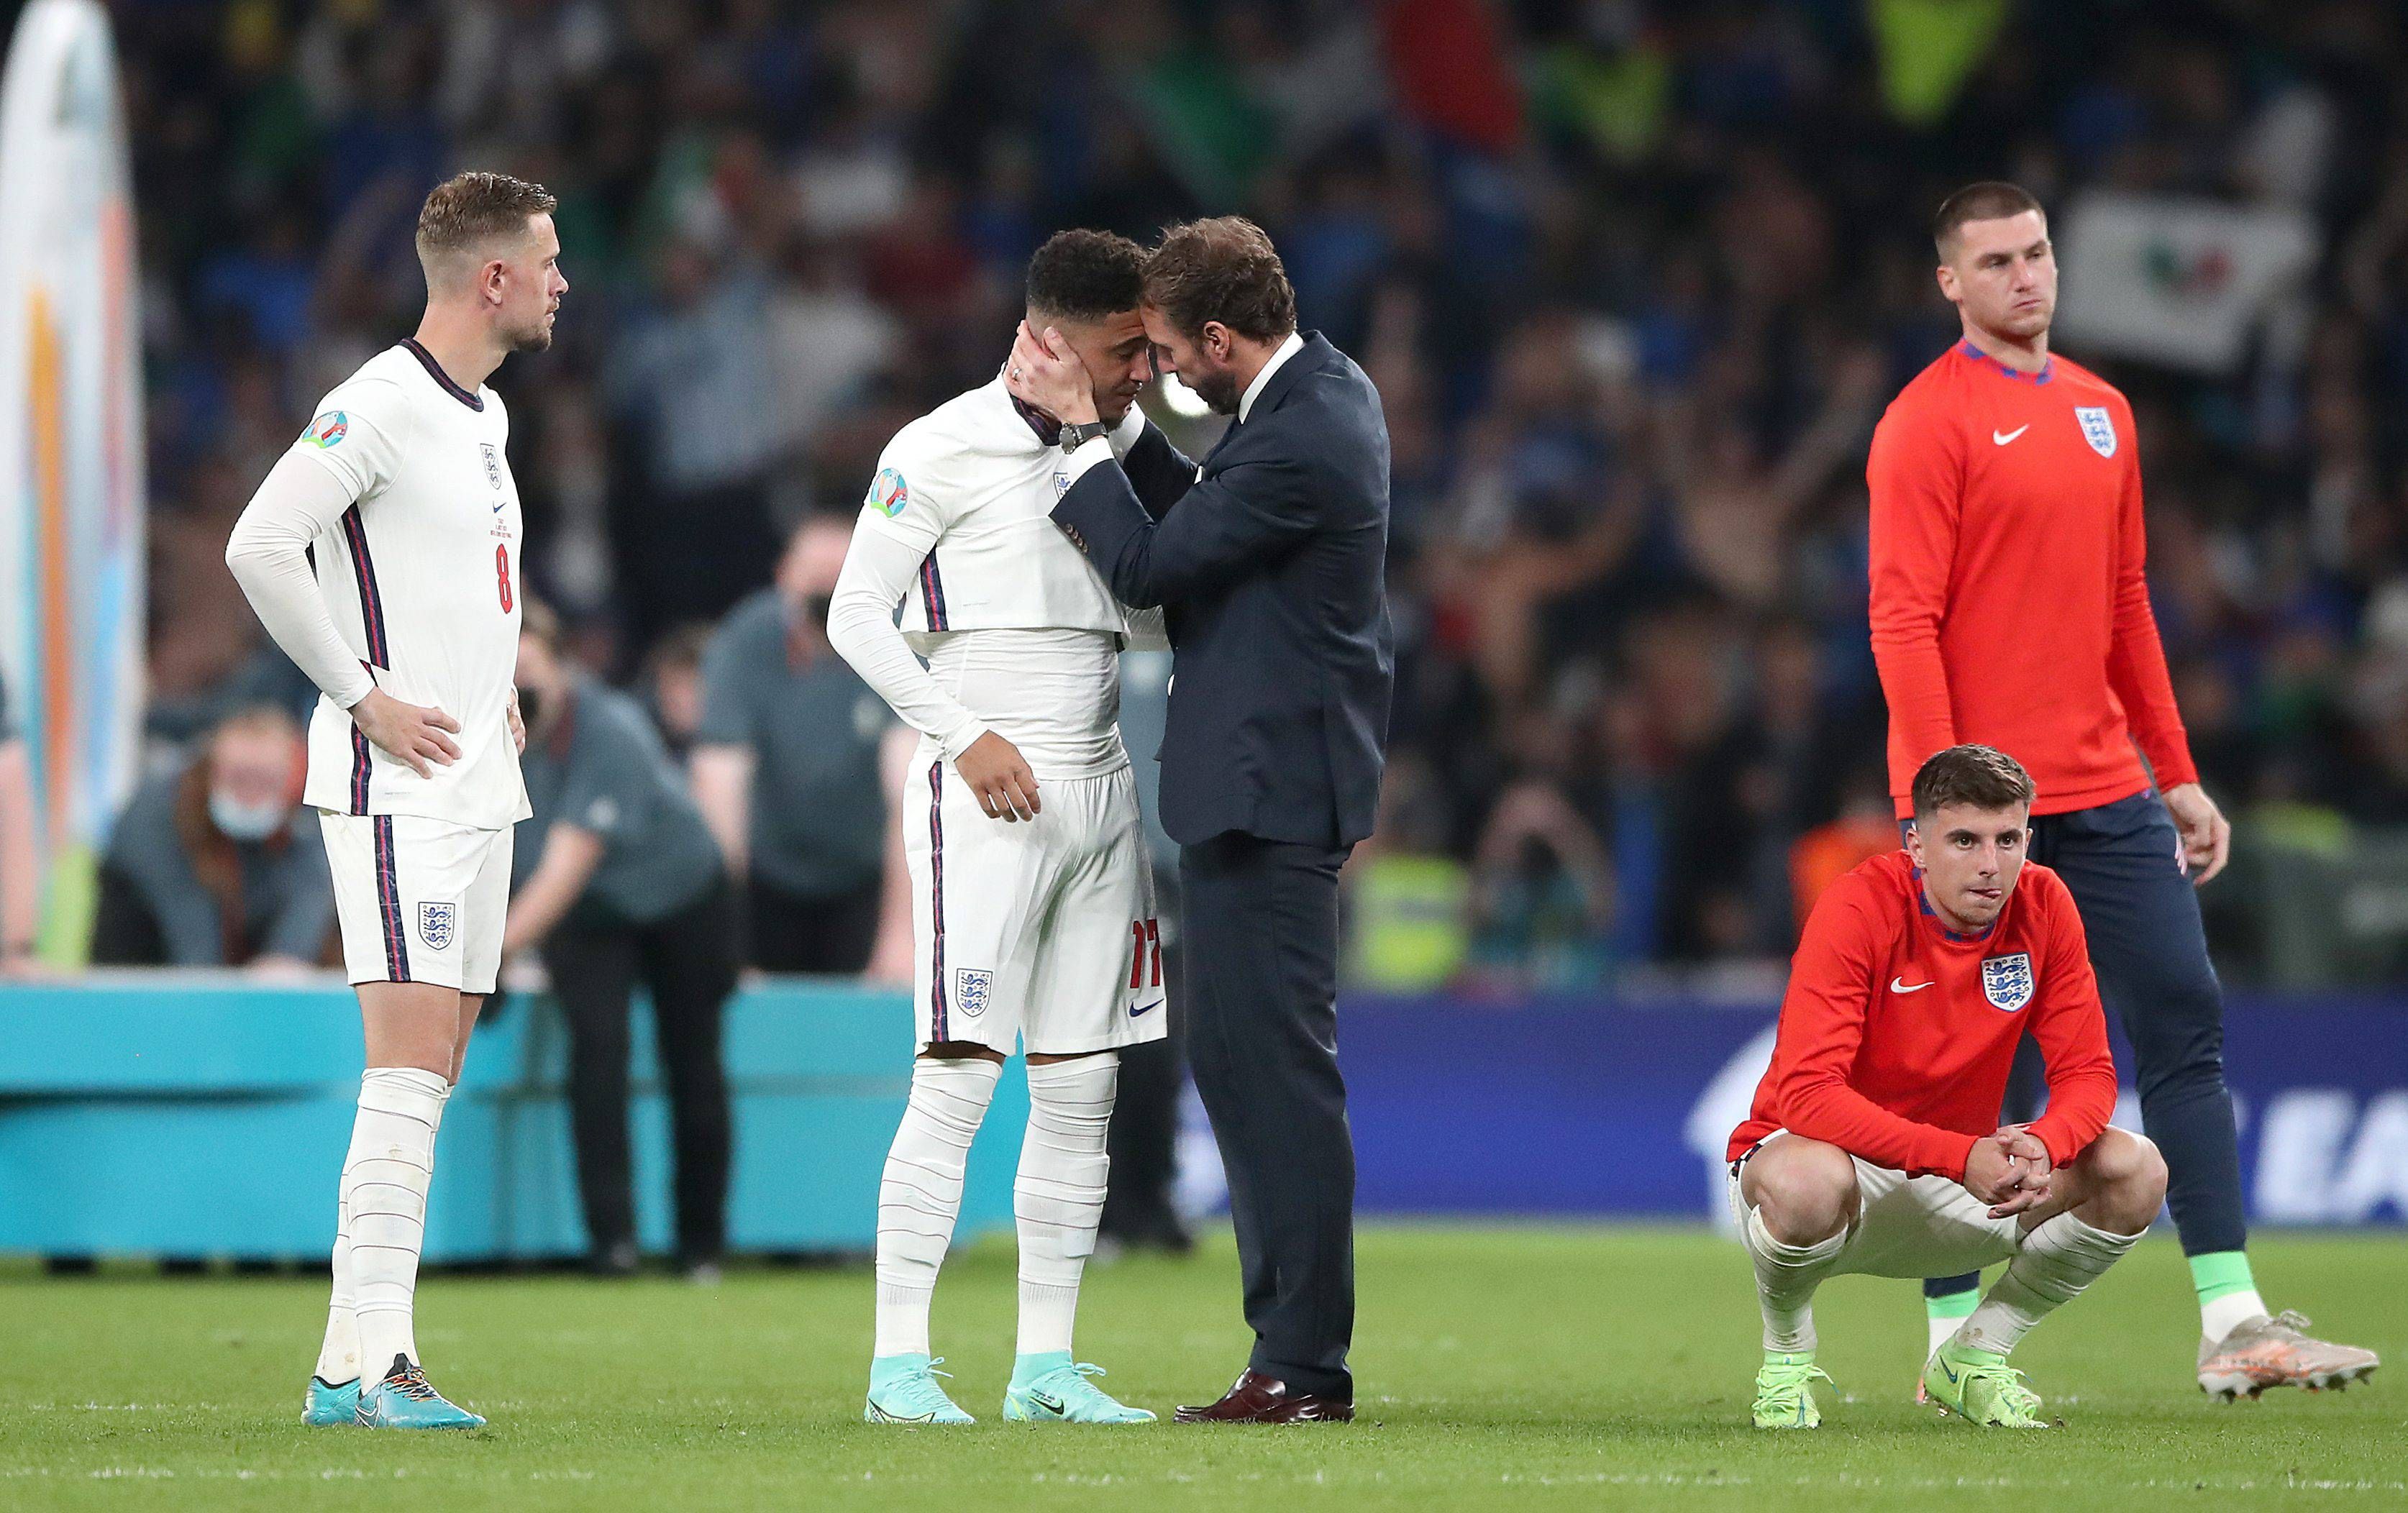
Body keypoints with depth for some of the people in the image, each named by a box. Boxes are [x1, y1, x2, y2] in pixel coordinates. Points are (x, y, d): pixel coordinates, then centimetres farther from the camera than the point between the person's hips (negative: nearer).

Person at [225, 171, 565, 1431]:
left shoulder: (487, 416, 17)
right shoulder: (378, 406, -13)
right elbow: (259, 545, -20)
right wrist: (363, 695, -17)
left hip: (480, 784, 9)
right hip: (396, 792, -9)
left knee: (432, 1076, 7)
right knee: (408, 1066, -15)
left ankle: (345, 1366, 10)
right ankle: (382, 1362, -18)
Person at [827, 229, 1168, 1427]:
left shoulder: (1129, 446, 11)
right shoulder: (946, 452, -7)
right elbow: (856, 617, -5)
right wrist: (967, 735, -13)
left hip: (1097, 786, 7)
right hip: (986, 793, -7)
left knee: (1081, 1086, 6)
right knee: (958, 1078, -12)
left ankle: (1046, 1367, 10)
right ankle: (899, 1362, -10)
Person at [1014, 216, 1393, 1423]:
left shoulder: (1300, 441, -22)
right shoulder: (1322, 392, 10)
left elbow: (1148, 565, -15)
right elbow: (1193, 516, 16)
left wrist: (1079, 428, -7)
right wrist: (1107, 424, 6)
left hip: (1270, 782, -11)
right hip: (1264, 776, 11)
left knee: (1277, 1064, -8)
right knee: (1228, 1049, 16)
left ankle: (1303, 1368, -6)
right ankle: (1290, 1347, 20)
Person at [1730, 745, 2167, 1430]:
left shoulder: (2043, 906, -8)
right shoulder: (1860, 908, -23)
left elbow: (2087, 1073, -6)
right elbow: (1806, 1091, -31)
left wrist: (2042, 1146, -31)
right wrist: (1959, 1157, -41)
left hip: (1965, 1173, 5)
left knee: (2135, 1172, -17)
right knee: (1806, 1183, -42)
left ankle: (1973, 1358, 5)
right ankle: (1786, 1358, -7)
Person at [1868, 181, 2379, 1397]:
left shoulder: (2102, 411, 16)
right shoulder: (1927, 422, -6)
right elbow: (1904, 621, -12)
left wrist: (2179, 775, 16)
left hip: (2106, 793, 7)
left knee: (2186, 1027, 0)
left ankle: (2232, 1325, 0)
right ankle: (1954, 1343, 6)